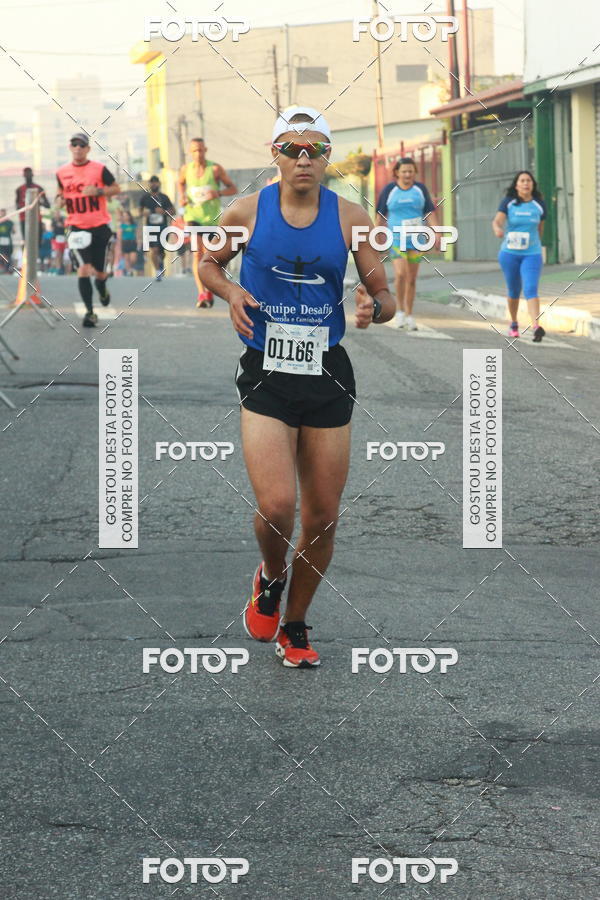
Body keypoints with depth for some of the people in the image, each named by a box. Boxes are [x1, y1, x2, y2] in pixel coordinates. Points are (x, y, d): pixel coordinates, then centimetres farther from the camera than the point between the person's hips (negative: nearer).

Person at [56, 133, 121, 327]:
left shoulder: (99, 169, -4)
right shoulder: (62, 172, 4)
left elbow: (116, 189, 1)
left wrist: (98, 191, -16)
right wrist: (60, 198, -2)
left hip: (100, 227, -1)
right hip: (77, 228, 1)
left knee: (99, 271, 8)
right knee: (83, 268, -16)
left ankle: (102, 292, 45)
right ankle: (89, 312, -10)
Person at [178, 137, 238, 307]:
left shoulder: (215, 168, -7)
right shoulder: (186, 169, 1)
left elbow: (233, 189, -2)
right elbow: (181, 183, 24)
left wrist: (218, 193, -21)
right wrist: (182, 196, 4)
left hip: (211, 217, 0)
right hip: (192, 215, 0)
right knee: (197, 253, -16)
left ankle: (210, 291, 30)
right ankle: (201, 293, -24)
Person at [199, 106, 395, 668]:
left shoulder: (349, 218, 1)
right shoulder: (248, 211, -1)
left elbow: (385, 297, 5)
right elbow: (209, 264, 16)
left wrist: (373, 308, -19)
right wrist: (231, 293, -5)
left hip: (327, 374, 2)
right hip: (265, 374, -2)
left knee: (322, 517, 6)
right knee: (276, 507, -17)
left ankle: (295, 626, 27)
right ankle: (271, 578, 19)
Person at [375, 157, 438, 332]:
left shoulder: (420, 189, 3)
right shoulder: (389, 190, -1)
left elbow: (430, 213, 2)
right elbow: (381, 216, 5)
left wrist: (436, 234, -9)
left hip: (416, 239, 2)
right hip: (396, 239, -2)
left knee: (411, 279, 6)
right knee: (400, 274, -20)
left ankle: (409, 316, 17)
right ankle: (400, 310, -2)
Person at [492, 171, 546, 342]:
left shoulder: (539, 204, 0)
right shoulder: (508, 202, -5)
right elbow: (497, 220, -18)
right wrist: (497, 230, -41)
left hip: (531, 254, 0)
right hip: (510, 253, 0)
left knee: (531, 289, -18)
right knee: (514, 291, 13)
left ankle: (536, 327, -31)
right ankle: (514, 324, 37)